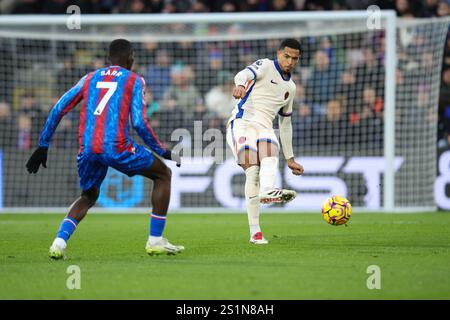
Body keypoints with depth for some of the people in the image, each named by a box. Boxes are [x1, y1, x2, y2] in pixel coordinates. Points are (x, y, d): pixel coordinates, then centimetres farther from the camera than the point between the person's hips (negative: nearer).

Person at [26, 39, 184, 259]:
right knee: (163, 174, 18)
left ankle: (59, 242, 3)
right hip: (116, 148, -4)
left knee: (88, 197, 29)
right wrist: (163, 152, 7)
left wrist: (43, 146, 20)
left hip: (87, 150, 4)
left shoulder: (89, 78, 21)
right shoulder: (133, 80, 9)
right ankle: (155, 241, 13)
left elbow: (58, 109, 15)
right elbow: (139, 124, -3)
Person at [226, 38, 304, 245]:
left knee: (270, 160, -30)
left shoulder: (290, 87, 26)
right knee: (252, 171, -23)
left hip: (265, 128, 5)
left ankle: (267, 192, -60)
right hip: (243, 122, -5)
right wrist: (240, 85, -44)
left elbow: (285, 123, 33)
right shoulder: (265, 66, 6)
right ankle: (254, 231, -33)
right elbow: (244, 74, -17)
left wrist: (290, 158, 31)